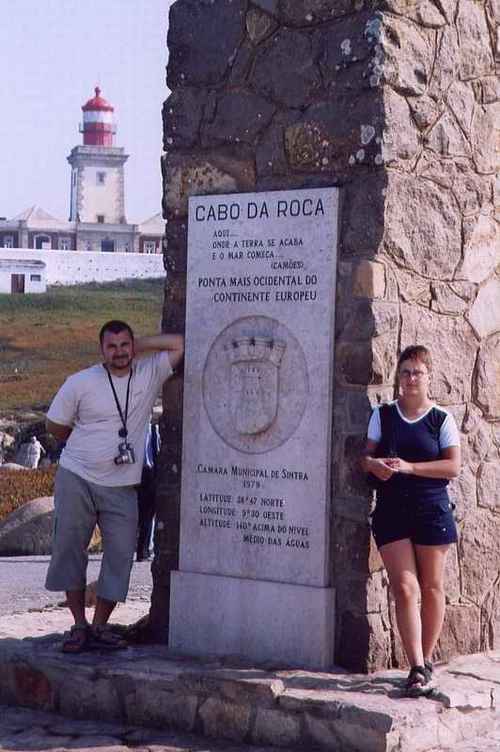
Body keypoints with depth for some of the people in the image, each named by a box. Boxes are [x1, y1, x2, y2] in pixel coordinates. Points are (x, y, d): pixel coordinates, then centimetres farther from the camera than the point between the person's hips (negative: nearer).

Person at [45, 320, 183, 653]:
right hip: (76, 479, -1)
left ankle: (100, 626, 10)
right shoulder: (80, 383, -4)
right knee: (70, 550, 1)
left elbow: (179, 343, -7)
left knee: (120, 556, -1)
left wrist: (139, 347, -4)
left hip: (121, 487, 1)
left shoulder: (150, 374, -1)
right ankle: (79, 624, 12)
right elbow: (55, 425, 6)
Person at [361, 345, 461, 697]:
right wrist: (375, 464, -15)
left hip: (432, 509, -1)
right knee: (405, 588, -8)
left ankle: (426, 660, 21)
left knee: (431, 588, 7)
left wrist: (409, 467, -17)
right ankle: (418, 670, -11)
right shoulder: (383, 415, 8)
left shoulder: (441, 419, 1)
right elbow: (366, 456, 9)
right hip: (391, 510, 1)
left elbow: (453, 466, -7)